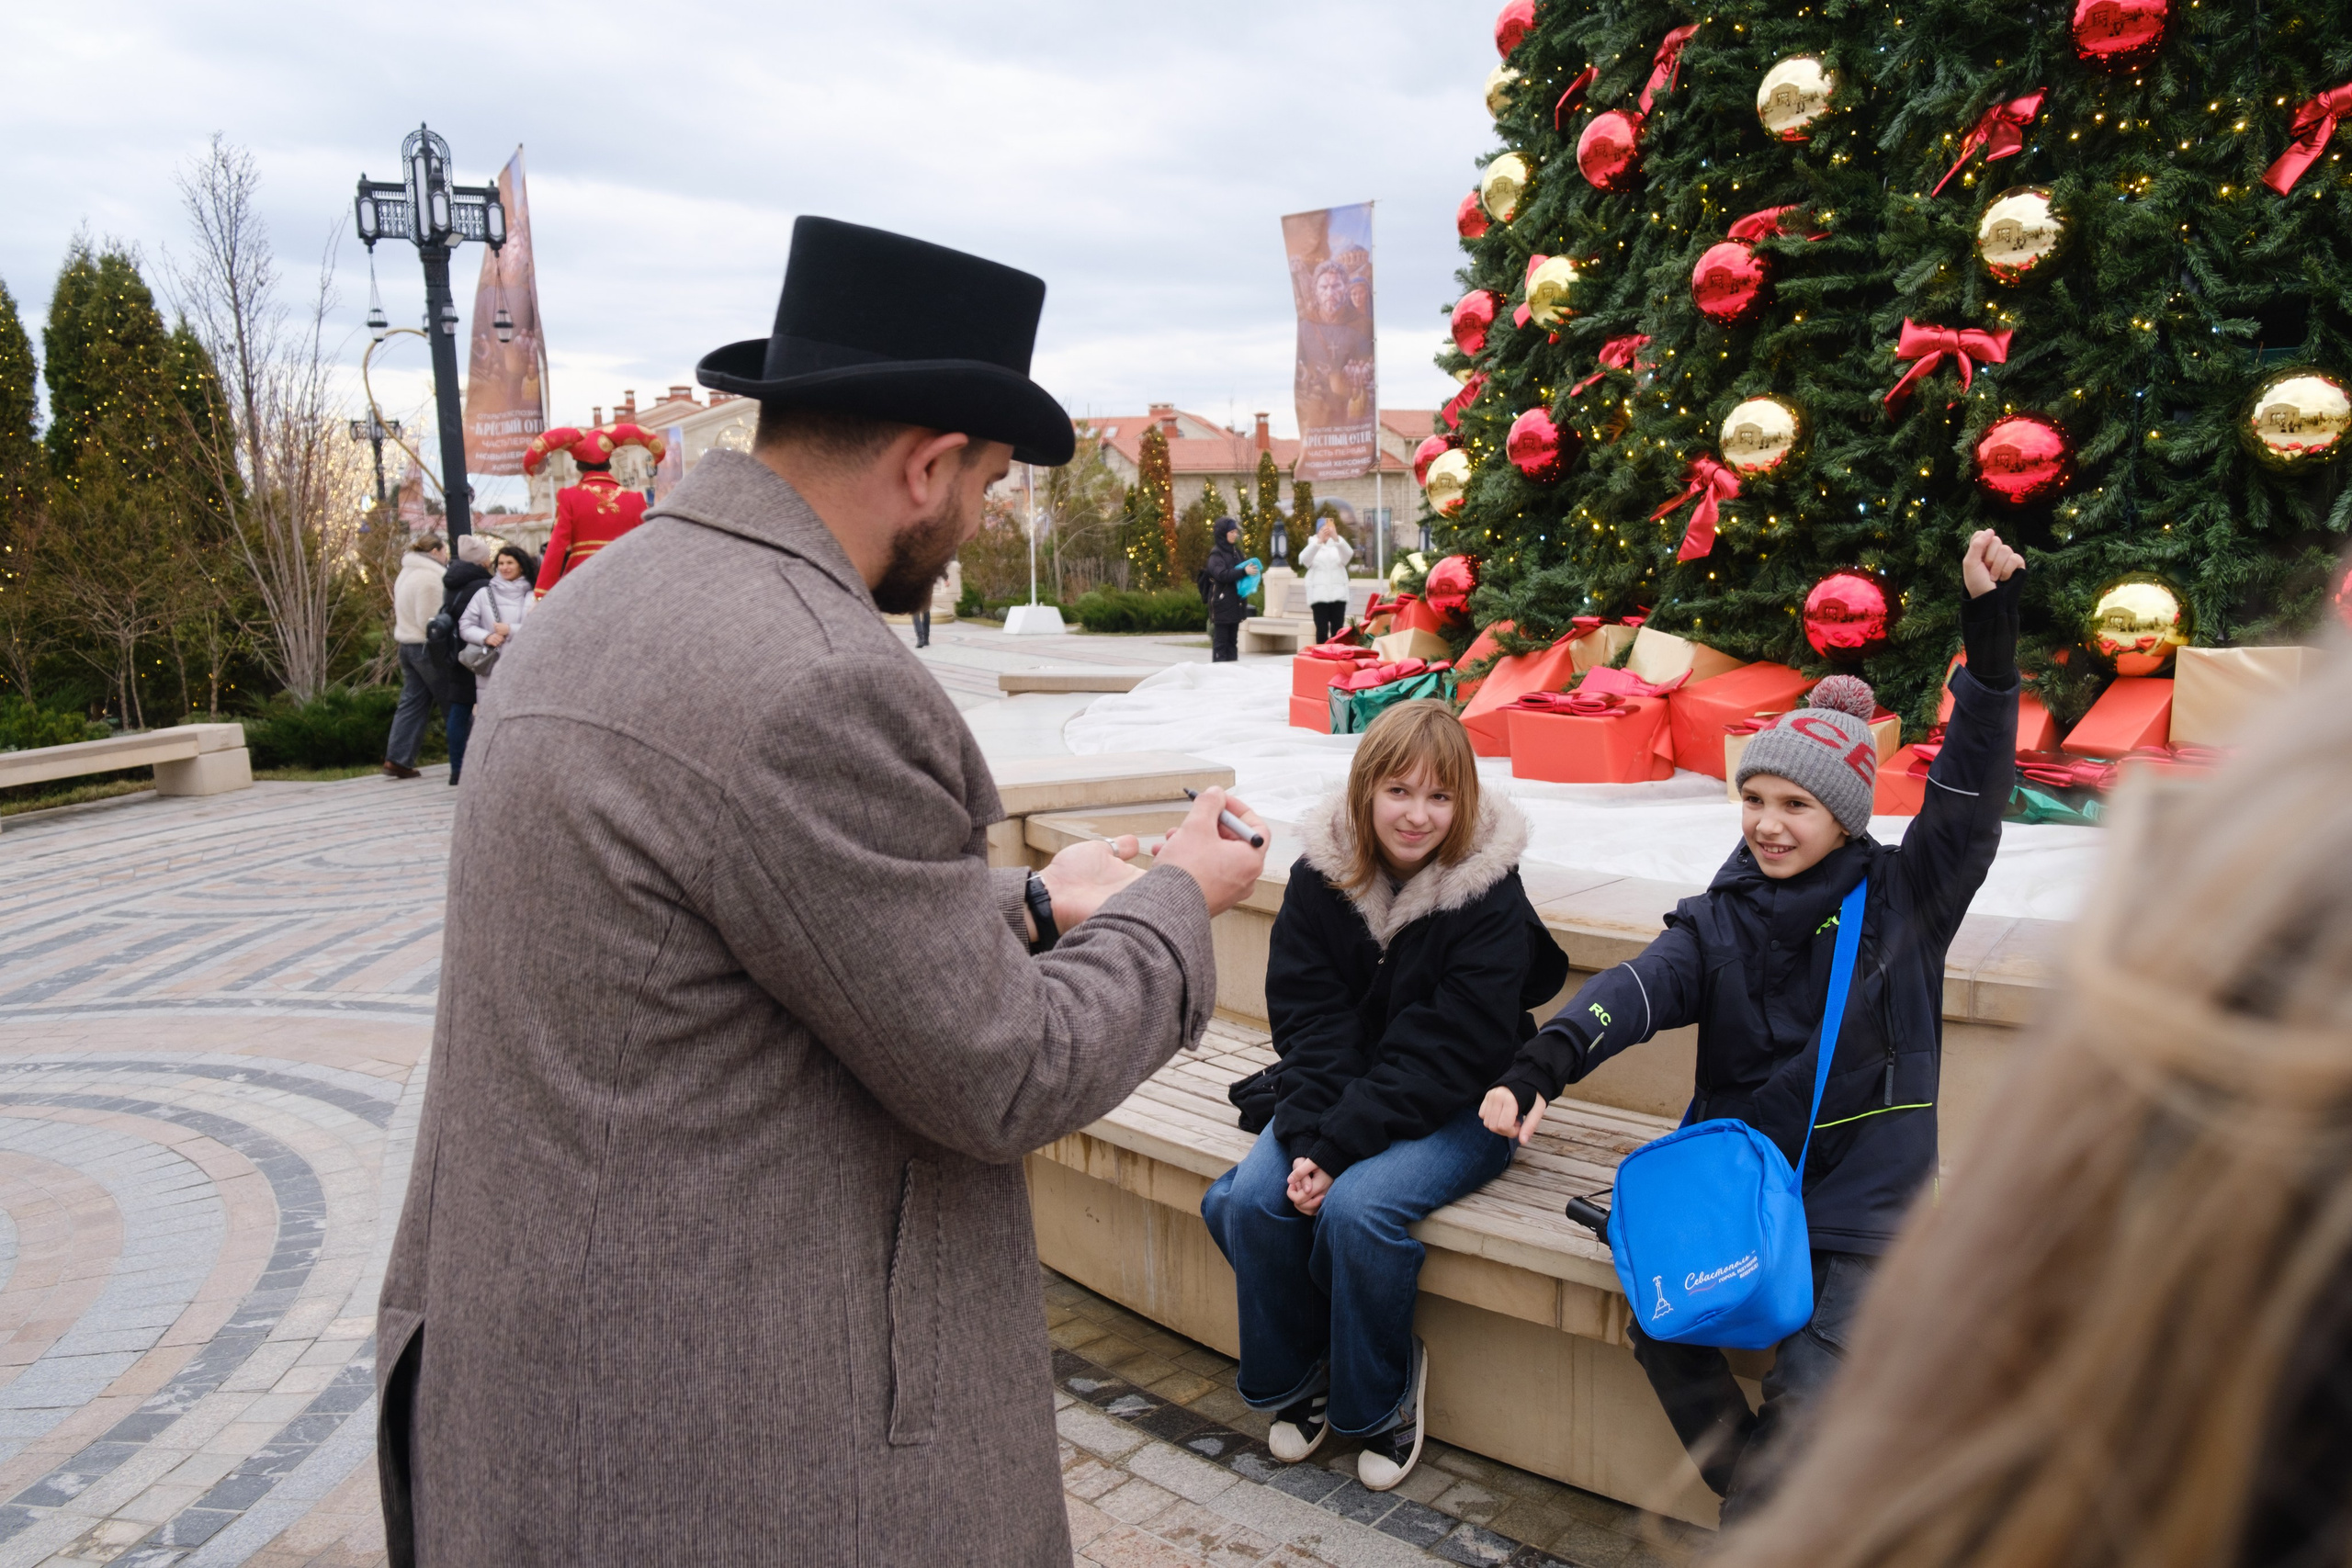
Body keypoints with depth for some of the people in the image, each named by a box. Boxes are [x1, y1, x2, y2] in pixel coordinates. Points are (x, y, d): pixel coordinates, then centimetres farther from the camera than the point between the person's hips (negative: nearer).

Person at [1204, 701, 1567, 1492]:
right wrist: (1310, 1136, -24)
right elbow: (1307, 1017, -8)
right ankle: (1294, 1375, 9)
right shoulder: (1321, 873, -5)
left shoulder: (1489, 899, -17)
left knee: (1358, 1206, -29)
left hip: (1459, 1109, -4)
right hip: (1345, 1089, 4)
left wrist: (1338, 1145, -27)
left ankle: (1383, 1395, 0)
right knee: (1250, 1198, -19)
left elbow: (1448, 1051, -21)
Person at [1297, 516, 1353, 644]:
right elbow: (1304, 560, -14)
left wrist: (1336, 538, -28)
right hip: (1319, 595, -2)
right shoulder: (1313, 546, 9)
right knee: (1322, 630, -8)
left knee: (1337, 629, -1)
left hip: (1338, 594, 2)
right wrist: (1319, 541, -28)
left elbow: (1349, 554, -10)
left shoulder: (1337, 545, 13)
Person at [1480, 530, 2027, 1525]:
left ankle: (1755, 1526, 8)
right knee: (1661, 1330, -17)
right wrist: (1543, 1063, -33)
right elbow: (1638, 989, -13)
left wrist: (1990, 637, -29)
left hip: (1861, 1207, -3)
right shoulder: (1721, 919, 5)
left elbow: (1969, 798, -16)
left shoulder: (1902, 899, 0)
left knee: (1808, 1391, -21)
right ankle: (1771, 1511, 7)